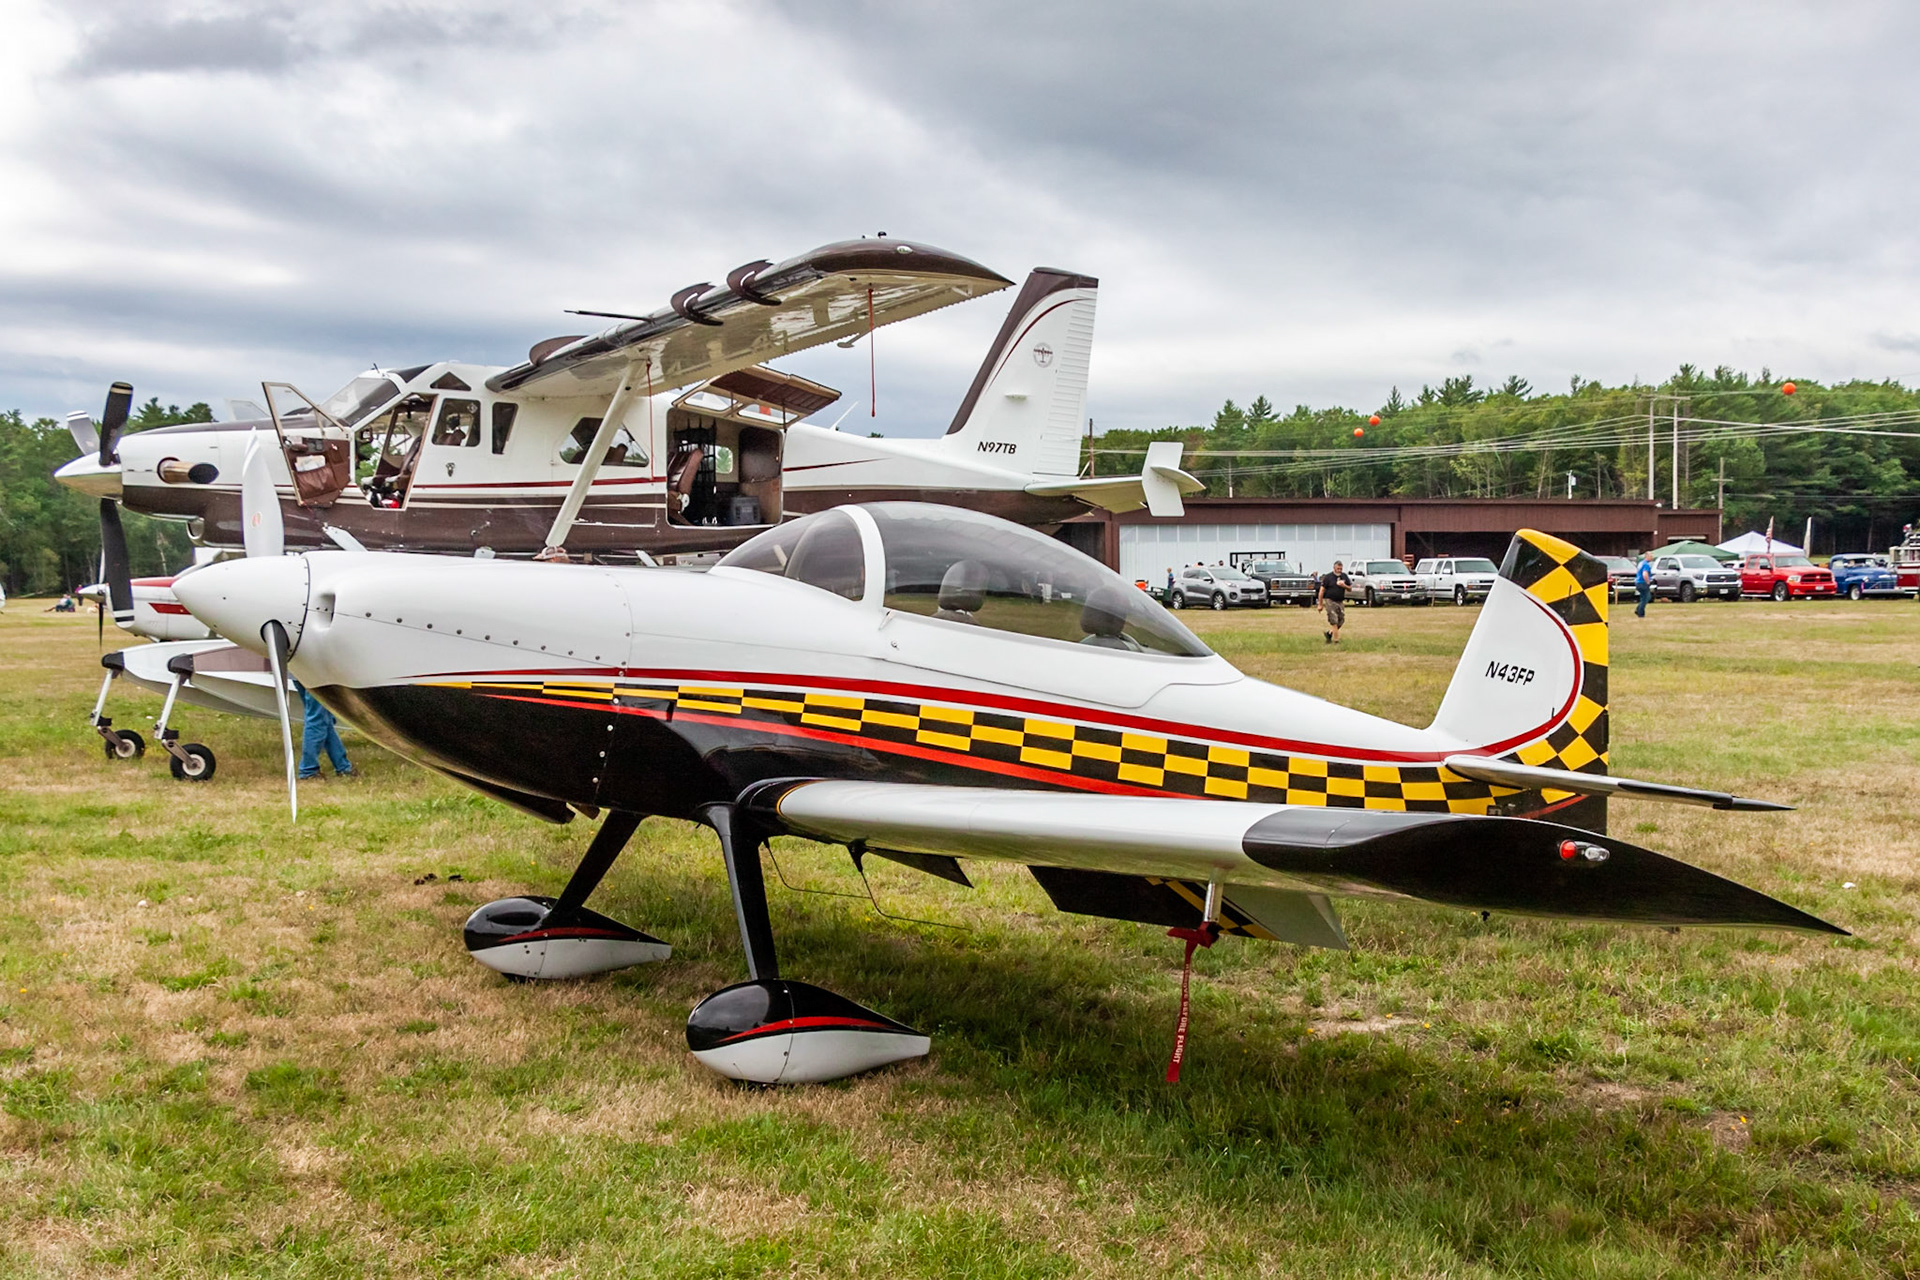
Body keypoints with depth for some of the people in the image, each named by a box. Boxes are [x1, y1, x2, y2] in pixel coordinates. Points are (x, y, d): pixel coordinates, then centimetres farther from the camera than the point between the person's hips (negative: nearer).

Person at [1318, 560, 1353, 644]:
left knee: (1341, 620, 2)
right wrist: (1320, 604, -7)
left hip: (1340, 601, 5)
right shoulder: (1328, 577, -4)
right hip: (1330, 601, -5)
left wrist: (1344, 586, -11)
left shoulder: (1344, 576, 9)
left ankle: (1329, 633, 22)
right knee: (1334, 622, -11)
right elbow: (1322, 590, -4)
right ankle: (1336, 640, -9)